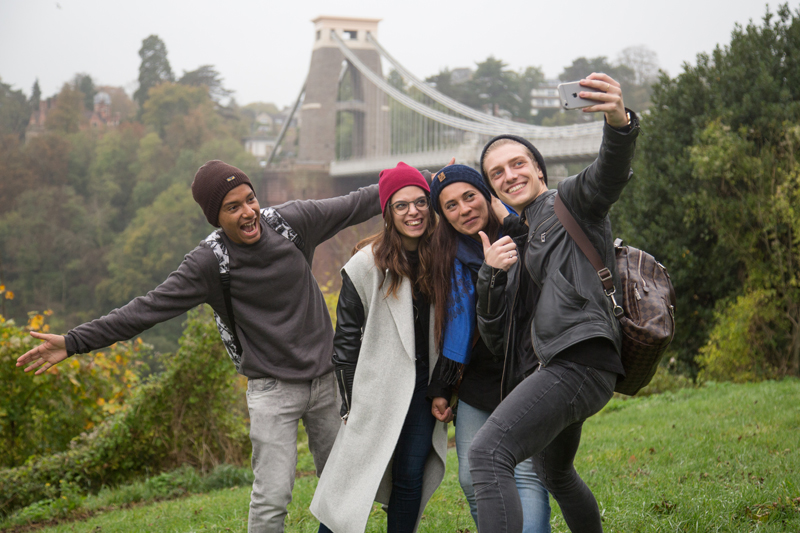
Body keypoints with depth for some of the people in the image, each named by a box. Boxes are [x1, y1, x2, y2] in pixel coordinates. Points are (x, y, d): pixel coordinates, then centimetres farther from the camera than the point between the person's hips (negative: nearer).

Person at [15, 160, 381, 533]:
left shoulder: (293, 221, -5)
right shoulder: (208, 264, -13)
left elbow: (355, 204, 7)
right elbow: (149, 308, -14)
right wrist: (74, 341, -19)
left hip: (325, 379, 4)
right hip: (273, 388, -4)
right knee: (272, 497, -11)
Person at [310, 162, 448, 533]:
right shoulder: (365, 265, -7)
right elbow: (346, 338, -3)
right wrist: (350, 403, -4)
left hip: (424, 385, 3)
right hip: (380, 387, -3)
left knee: (411, 474, 4)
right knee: (359, 473, -2)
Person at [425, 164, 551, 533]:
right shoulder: (451, 256, 9)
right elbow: (452, 328, 13)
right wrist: (439, 389, 12)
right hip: (476, 383, 5)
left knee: (526, 474, -15)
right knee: (473, 481, 4)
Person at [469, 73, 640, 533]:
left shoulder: (569, 203, 5)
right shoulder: (517, 239, 26)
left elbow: (610, 175, -20)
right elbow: (496, 336, 18)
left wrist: (620, 123, -42)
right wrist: (492, 274, 0)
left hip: (579, 361, -10)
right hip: (546, 371, 10)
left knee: (488, 453, -27)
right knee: (555, 473, 30)